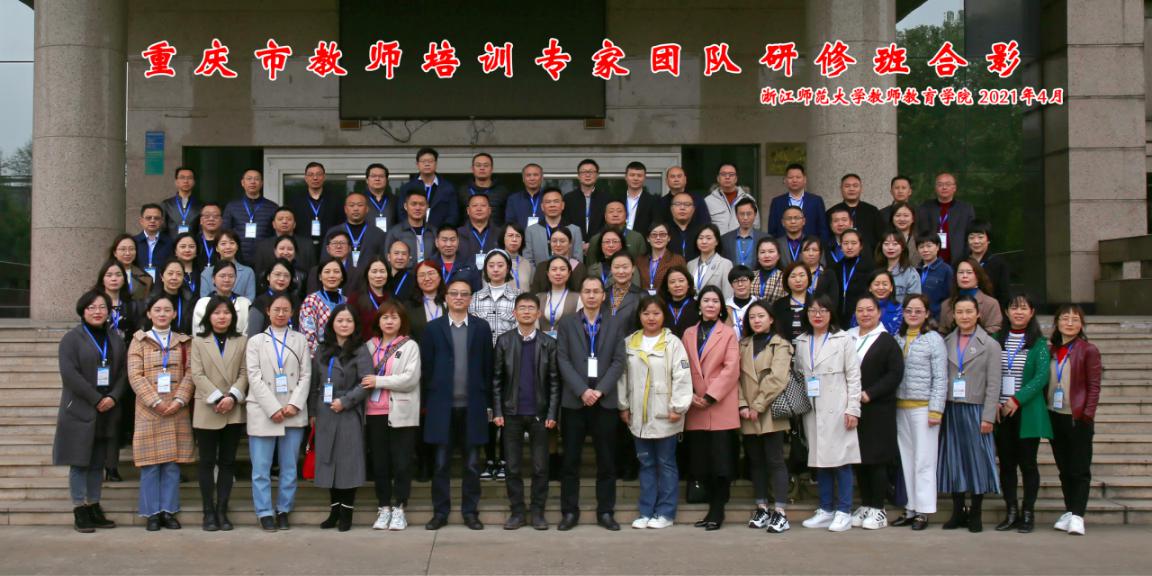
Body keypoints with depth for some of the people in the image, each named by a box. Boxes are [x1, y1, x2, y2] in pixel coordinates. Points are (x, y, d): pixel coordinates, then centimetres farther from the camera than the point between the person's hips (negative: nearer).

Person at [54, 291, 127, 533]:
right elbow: (69, 373, -12)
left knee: (98, 462, 8)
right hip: (80, 410, -4)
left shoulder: (116, 339, 14)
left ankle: (94, 508, 14)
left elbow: (123, 372, 8)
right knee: (80, 461, -2)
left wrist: (113, 397, -10)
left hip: (107, 411, 5)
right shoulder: (72, 338, -1)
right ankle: (80, 511, 3)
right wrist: (96, 399, -15)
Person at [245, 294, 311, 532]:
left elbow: (306, 375, 4)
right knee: (261, 468, -1)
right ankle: (265, 513, 6)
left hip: (293, 413, 1)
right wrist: (273, 409, -12)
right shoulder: (256, 341, 9)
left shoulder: (300, 340, 11)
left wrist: (295, 404, -11)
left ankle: (284, 511, 13)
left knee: (289, 467, 5)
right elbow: (255, 378, -1)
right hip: (263, 413, -1)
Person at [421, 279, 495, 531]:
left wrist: (487, 401, 0)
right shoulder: (433, 328, 5)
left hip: (472, 406, 0)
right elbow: (427, 366, 4)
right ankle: (440, 512, 14)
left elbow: (488, 366, 4)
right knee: (441, 464, 5)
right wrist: (428, 401, -1)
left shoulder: (481, 327, 5)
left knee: (472, 464, 6)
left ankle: (470, 511, 15)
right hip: (442, 405, 0)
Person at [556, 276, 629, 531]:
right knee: (571, 460, 2)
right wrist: (582, 391, -12)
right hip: (574, 400, -1)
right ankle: (569, 512, 9)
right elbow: (564, 361, -1)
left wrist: (600, 390, -11)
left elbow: (618, 362, 1)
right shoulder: (567, 324, 7)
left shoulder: (614, 325, 9)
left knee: (606, 460, 4)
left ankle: (605, 512, 11)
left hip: (605, 400, 1)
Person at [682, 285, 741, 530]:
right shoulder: (689, 333, 15)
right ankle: (713, 508, 14)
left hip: (720, 406, -4)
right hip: (696, 409, 4)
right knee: (701, 461, 4)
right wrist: (690, 395, -6)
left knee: (720, 460, -5)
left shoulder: (729, 333, 4)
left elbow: (731, 369, -6)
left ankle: (718, 511, 3)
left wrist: (710, 396, -12)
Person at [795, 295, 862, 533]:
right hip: (812, 409, 4)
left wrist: (853, 409, -8)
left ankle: (843, 512, 2)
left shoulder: (843, 339, 1)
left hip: (837, 409, -4)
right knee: (820, 459, 7)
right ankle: (826, 510, 15)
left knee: (841, 459, -3)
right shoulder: (801, 342, 13)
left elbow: (853, 376, -2)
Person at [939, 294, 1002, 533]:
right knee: (953, 460, 6)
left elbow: (993, 385, -4)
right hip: (951, 410, 3)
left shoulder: (990, 345, 1)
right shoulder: (946, 343, 10)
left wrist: (988, 417, -10)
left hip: (975, 410, -3)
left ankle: (975, 514, 10)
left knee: (977, 460, 1)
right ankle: (958, 512, 15)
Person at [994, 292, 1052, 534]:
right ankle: (1011, 513, 14)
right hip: (1001, 412, 3)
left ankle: (1028, 514, 10)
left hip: (1027, 412, -2)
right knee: (1006, 463, 6)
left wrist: (1017, 400, -16)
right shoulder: (997, 340, 8)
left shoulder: (1038, 343, 1)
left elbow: (1041, 377, -8)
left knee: (1027, 463, 1)